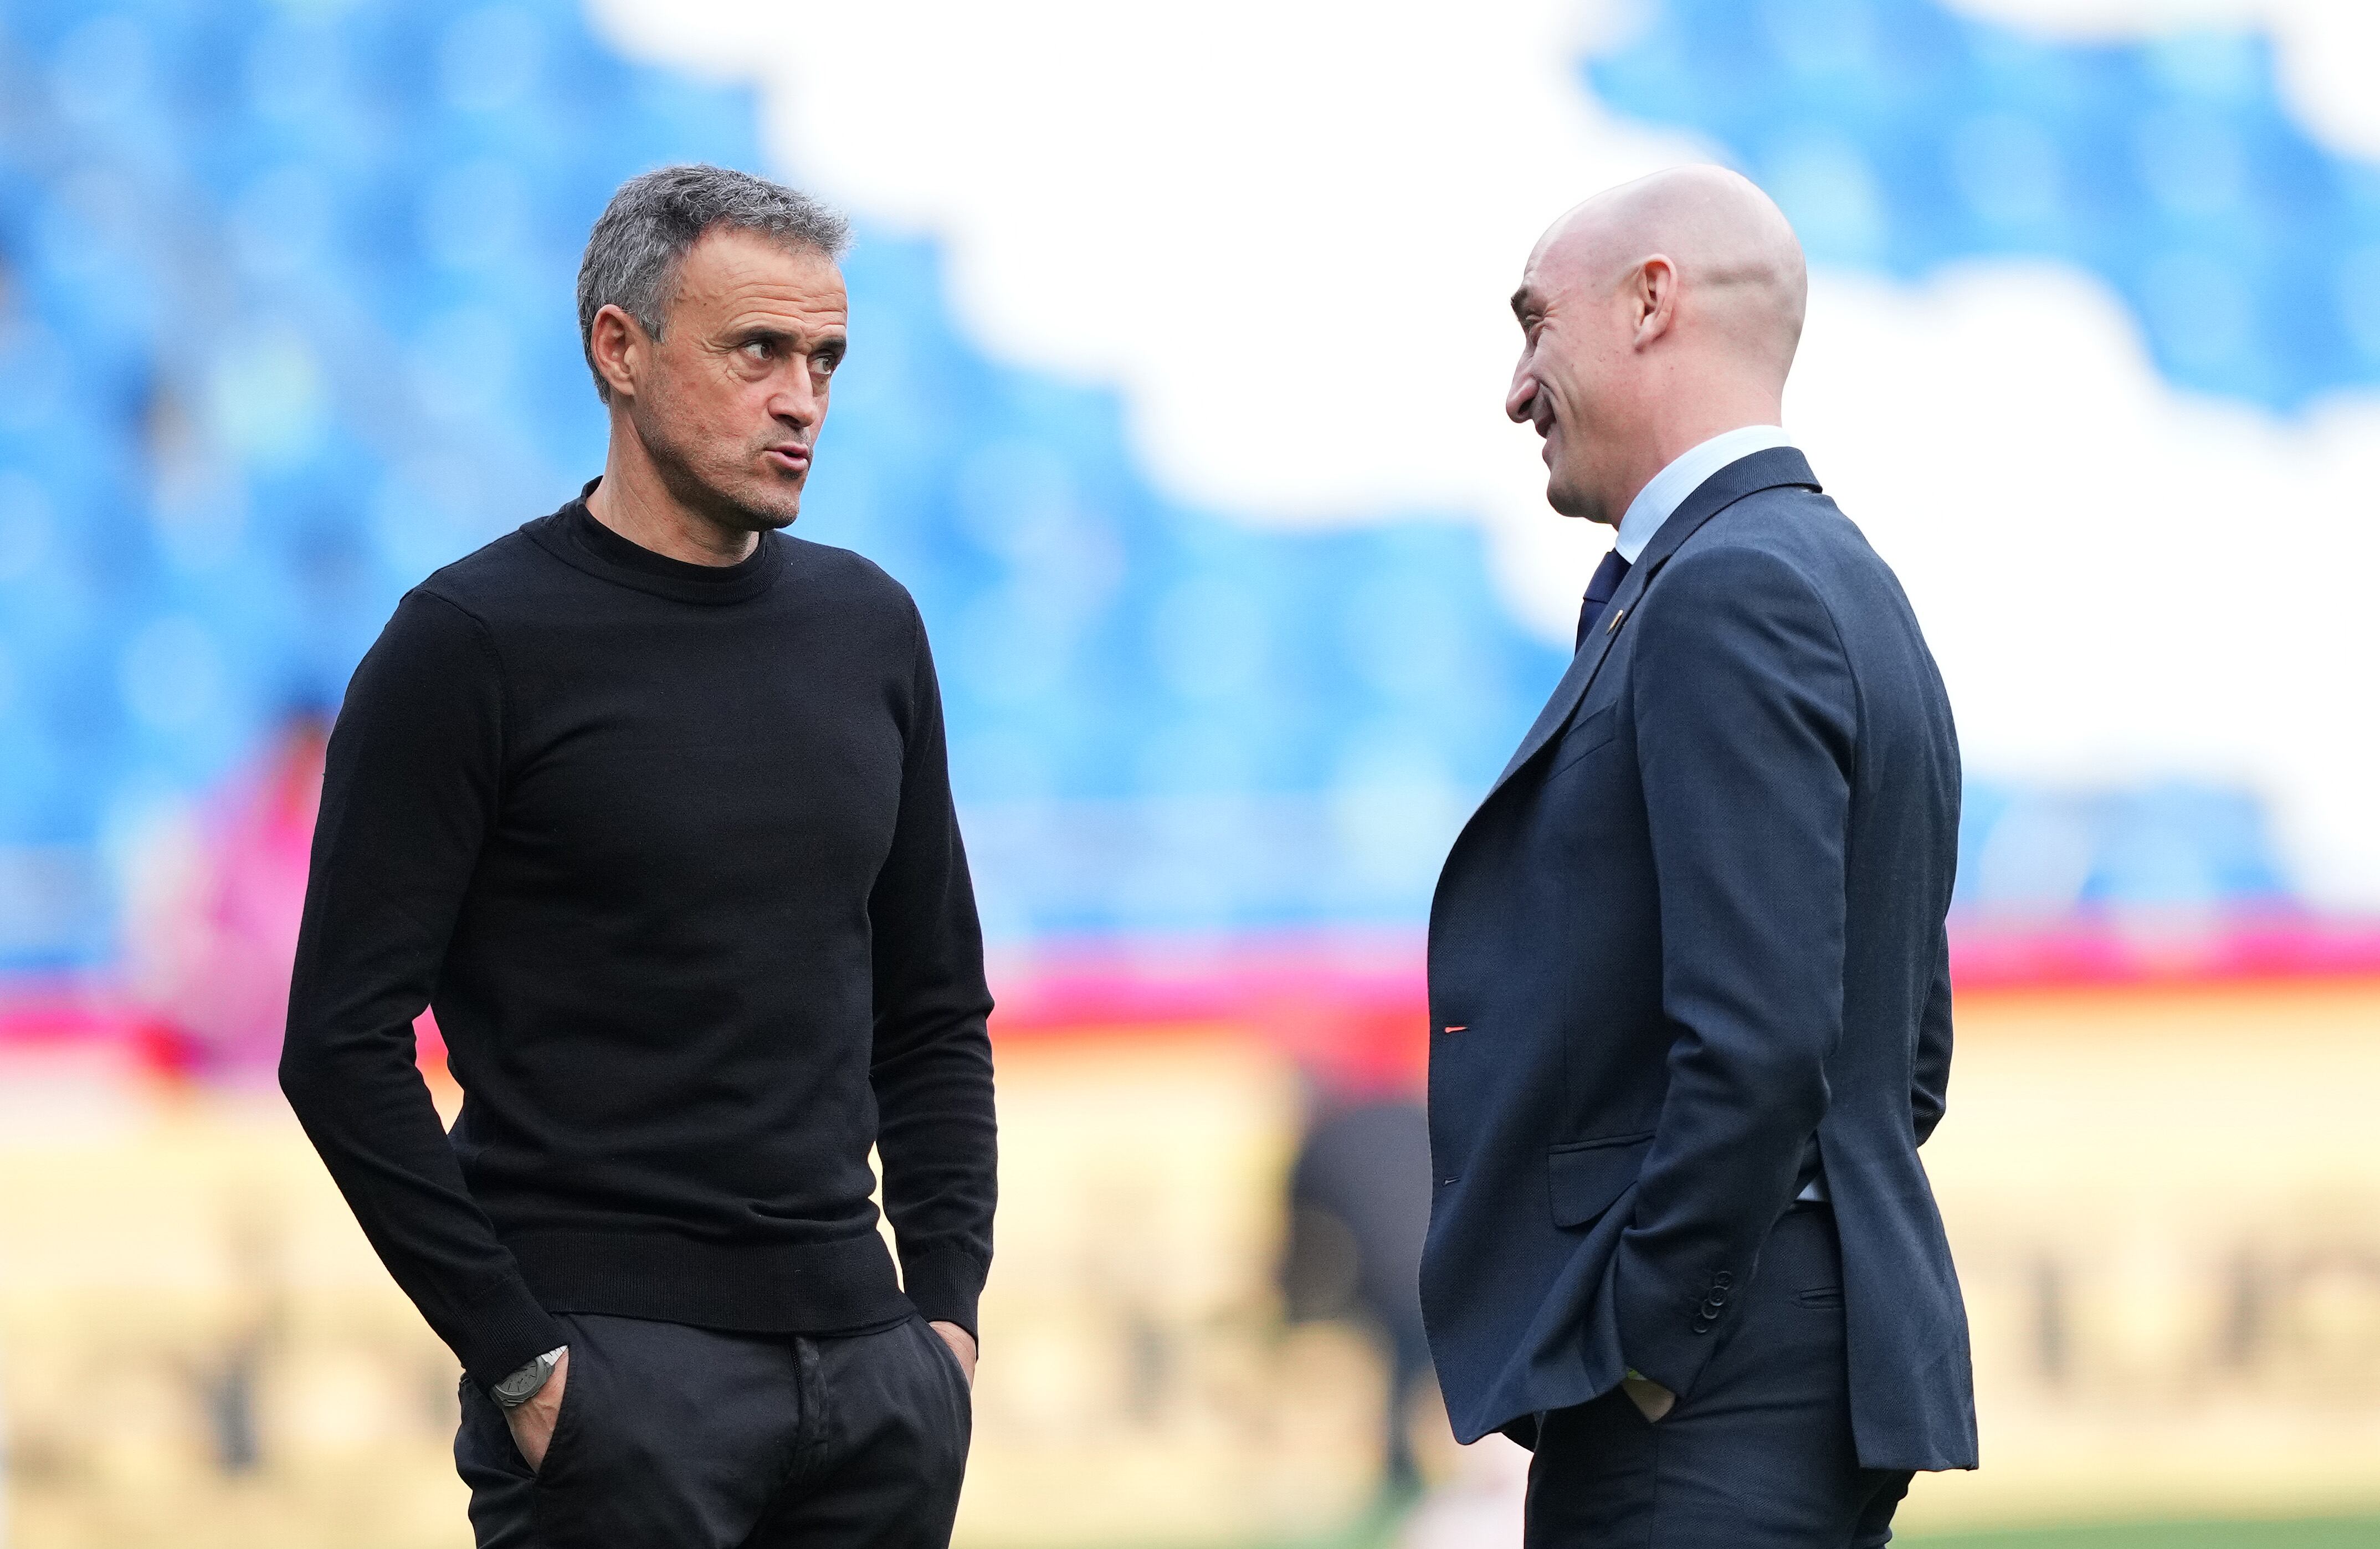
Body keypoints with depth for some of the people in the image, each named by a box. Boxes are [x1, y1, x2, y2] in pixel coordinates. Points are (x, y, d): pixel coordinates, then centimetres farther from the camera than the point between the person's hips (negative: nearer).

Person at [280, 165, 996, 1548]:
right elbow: (345, 1043, -10)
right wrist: (519, 1358, -13)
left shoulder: (867, 629, 12)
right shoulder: (478, 643, -6)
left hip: (871, 1376, 6)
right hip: (616, 1369, -5)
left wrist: (949, 1303, 7)